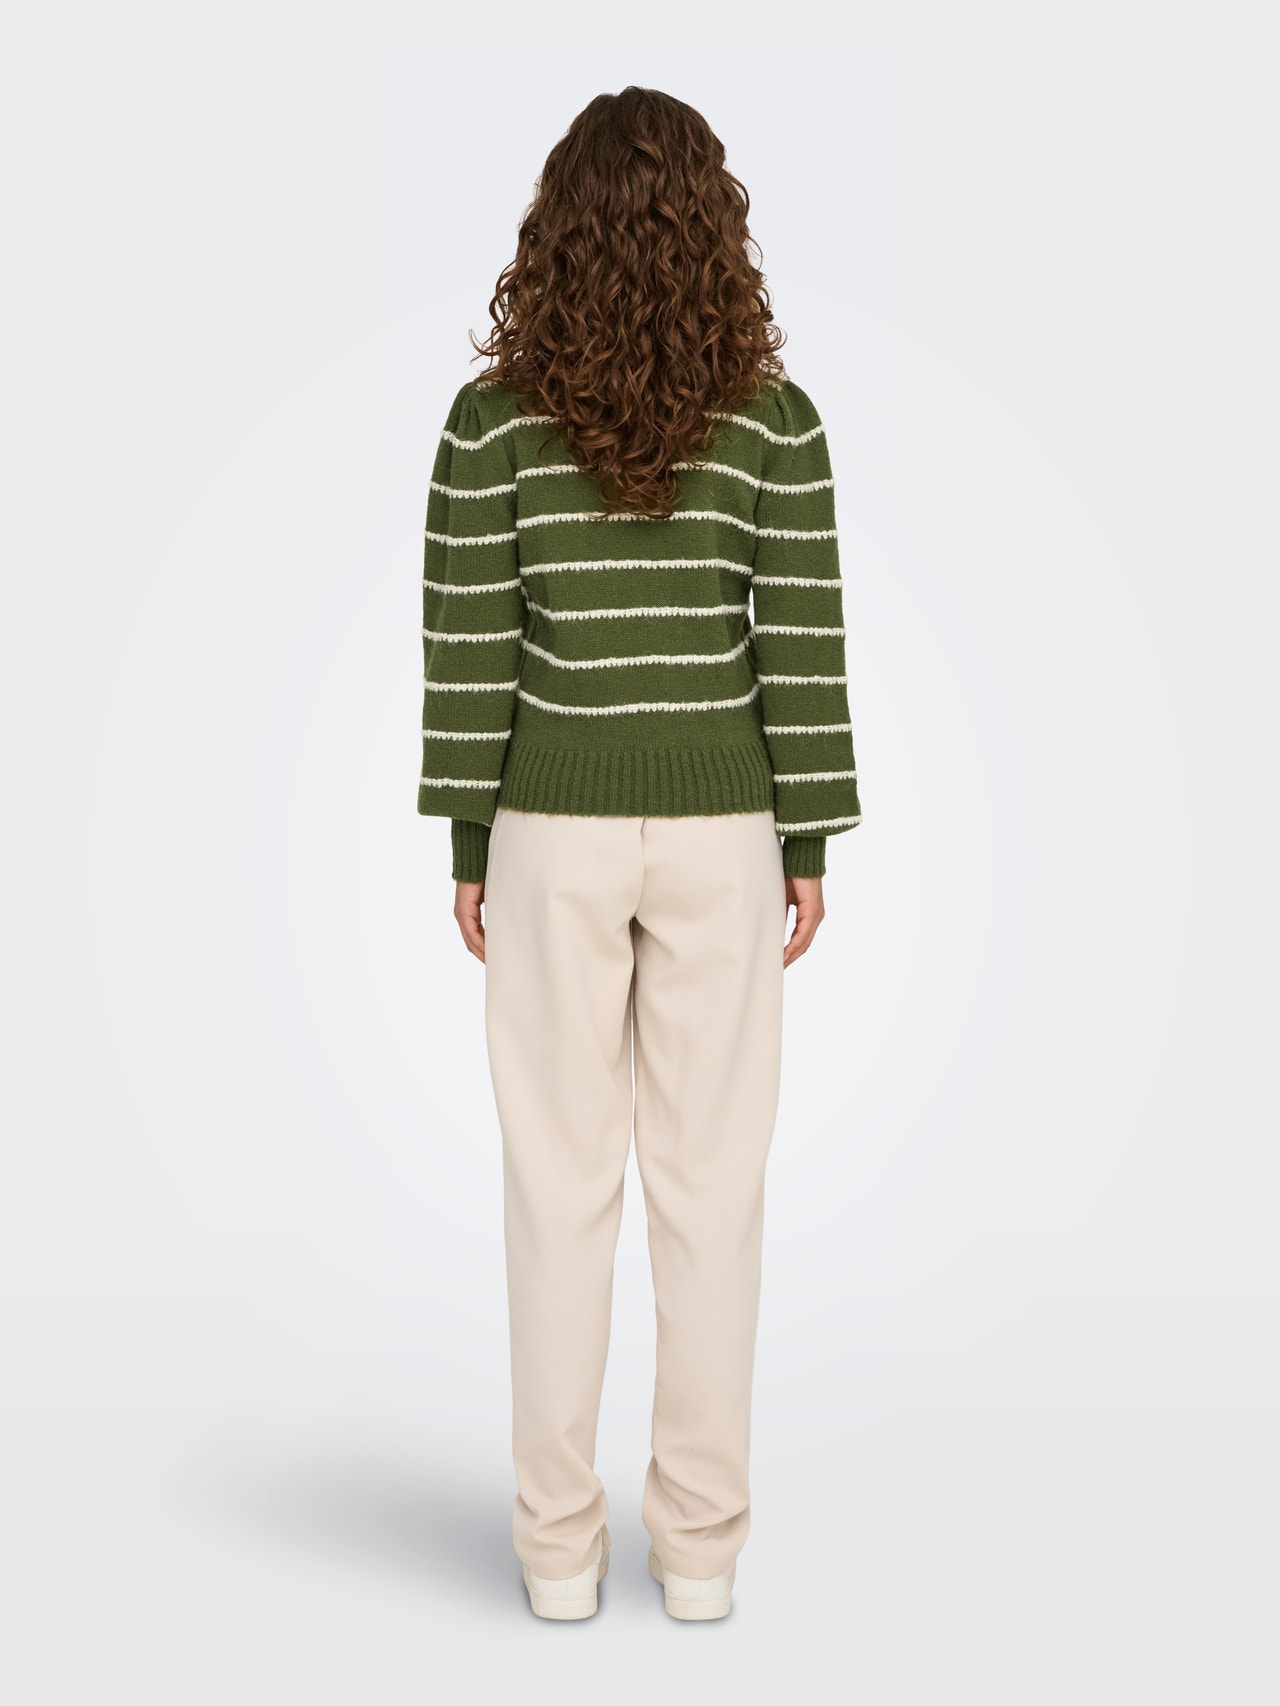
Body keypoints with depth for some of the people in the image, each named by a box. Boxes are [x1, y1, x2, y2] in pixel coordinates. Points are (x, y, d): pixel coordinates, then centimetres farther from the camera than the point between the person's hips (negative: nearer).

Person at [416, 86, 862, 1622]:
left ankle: (559, 1544, 17)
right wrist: (809, 842, 5)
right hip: (721, 833, 0)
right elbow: (803, 647, -4)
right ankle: (701, 1545, 18)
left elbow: (467, 653, -4)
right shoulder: (772, 420, -5)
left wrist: (467, 845, 5)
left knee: (560, 1179, 8)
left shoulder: (493, 421, -5)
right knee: (712, 1179, 8)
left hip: (554, 831, 0)